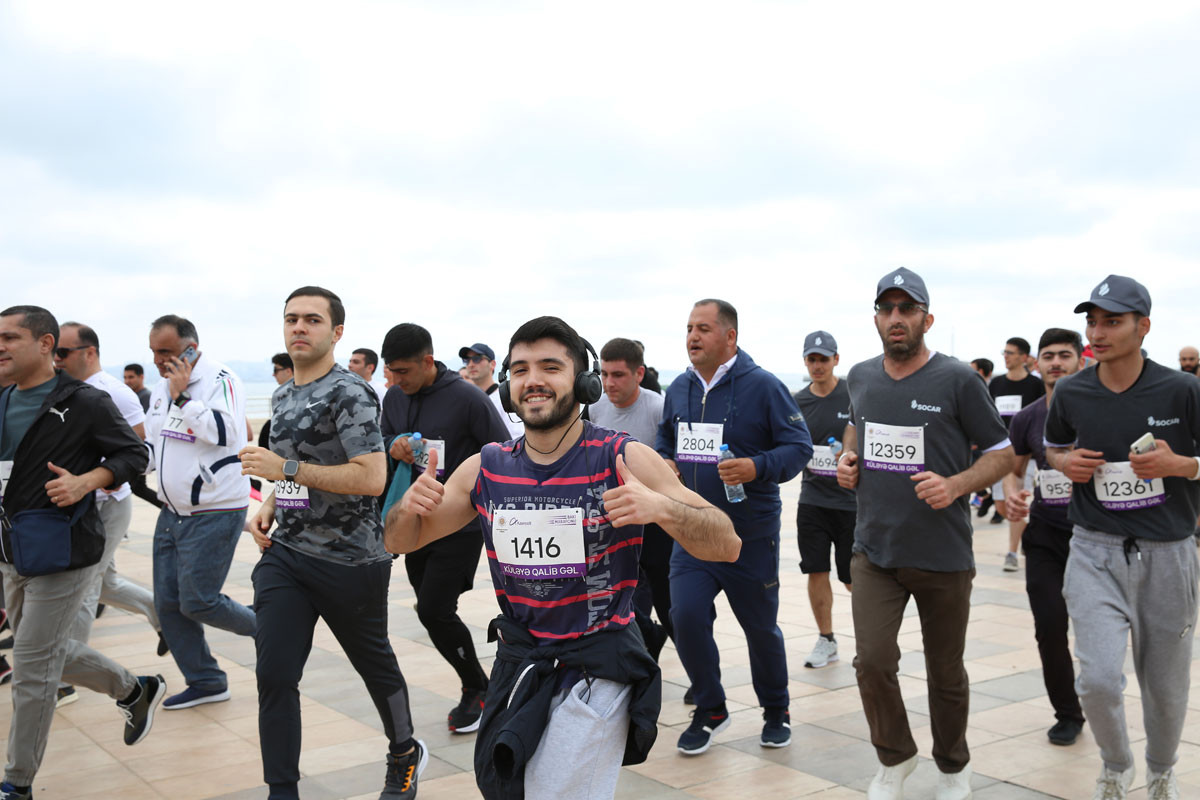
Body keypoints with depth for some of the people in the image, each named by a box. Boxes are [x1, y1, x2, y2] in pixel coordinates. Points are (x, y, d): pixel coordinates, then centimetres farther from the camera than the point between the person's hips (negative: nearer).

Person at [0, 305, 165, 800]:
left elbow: (134, 453, -7)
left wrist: (87, 481, -22)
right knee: (49, 652, 19)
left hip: (63, 555, -7)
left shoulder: (84, 403, -11)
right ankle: (136, 690, 41)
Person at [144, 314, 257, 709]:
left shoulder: (220, 380, -15)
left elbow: (227, 432, -30)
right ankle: (206, 682, 21)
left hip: (215, 512, -9)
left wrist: (183, 396, -25)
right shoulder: (161, 387, 10)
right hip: (171, 513, 9)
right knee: (168, 603, 8)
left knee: (198, 602, -9)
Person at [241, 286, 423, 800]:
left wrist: (286, 469, -23)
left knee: (375, 663, 14)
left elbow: (372, 478, -24)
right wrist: (271, 503, 8)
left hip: (350, 561, -6)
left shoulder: (349, 394, -15)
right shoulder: (283, 396, 11)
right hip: (286, 552, 6)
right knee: (274, 675, -5)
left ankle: (405, 756, 39)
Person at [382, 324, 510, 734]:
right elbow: (385, 438, 17)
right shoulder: (394, 398, 5)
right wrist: (394, 446, -6)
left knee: (434, 611, -12)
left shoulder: (466, 397, -14)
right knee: (433, 610, 11)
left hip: (460, 526, -7)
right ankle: (475, 688, 27)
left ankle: (476, 689, 8)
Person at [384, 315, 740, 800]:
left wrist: (662, 509, -33)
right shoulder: (486, 469, -1)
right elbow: (402, 541, 10)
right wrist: (408, 507, -14)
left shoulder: (625, 459, -12)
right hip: (515, 667, 5)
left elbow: (727, 545, -14)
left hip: (596, 673, -5)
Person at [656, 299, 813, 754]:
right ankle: (710, 711, 15)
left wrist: (758, 468, -26)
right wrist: (664, 465, 0)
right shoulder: (678, 390, 6)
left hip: (750, 536, -3)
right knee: (686, 616, -8)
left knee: (761, 627, 10)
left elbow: (799, 447, -10)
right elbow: (665, 443, 21)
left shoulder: (762, 386, -10)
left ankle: (776, 711, 36)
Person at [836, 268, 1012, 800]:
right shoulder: (860, 378, 5)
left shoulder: (957, 380, -9)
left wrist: (956, 485, -19)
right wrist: (848, 458, 6)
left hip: (943, 555, -2)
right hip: (875, 550, 3)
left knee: (945, 674, 11)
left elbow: (1002, 453, -2)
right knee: (872, 661, -8)